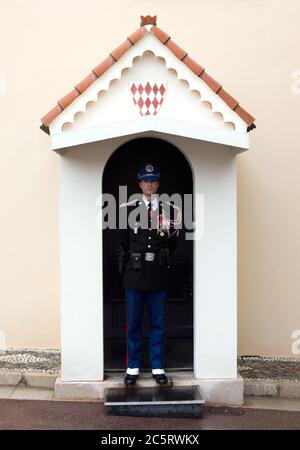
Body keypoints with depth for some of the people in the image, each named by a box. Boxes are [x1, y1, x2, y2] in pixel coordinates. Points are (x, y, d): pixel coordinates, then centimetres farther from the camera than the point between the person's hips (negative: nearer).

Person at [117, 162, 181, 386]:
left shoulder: (170, 210, 4)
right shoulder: (128, 209, 3)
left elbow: (172, 244, 11)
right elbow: (123, 243, 7)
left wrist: (158, 259, 6)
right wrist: (133, 261, 6)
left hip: (159, 276, 1)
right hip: (134, 275, 0)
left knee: (158, 324, 8)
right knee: (133, 324, 7)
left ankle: (158, 367, 20)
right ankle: (133, 367, 19)